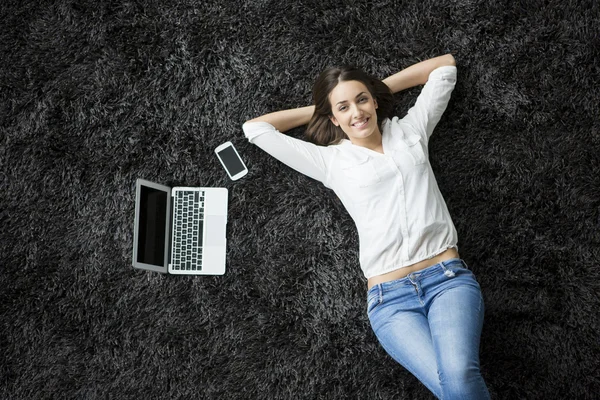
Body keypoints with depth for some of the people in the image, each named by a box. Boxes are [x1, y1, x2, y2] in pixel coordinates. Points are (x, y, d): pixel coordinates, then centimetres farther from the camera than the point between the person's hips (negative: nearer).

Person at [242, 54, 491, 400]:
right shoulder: (330, 160, 13)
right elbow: (255, 129, 16)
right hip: (390, 296, -1)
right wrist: (318, 109, 22)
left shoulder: (410, 130, 18)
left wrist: (380, 87, 23)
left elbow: (445, 65, 27)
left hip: (449, 276, 1)